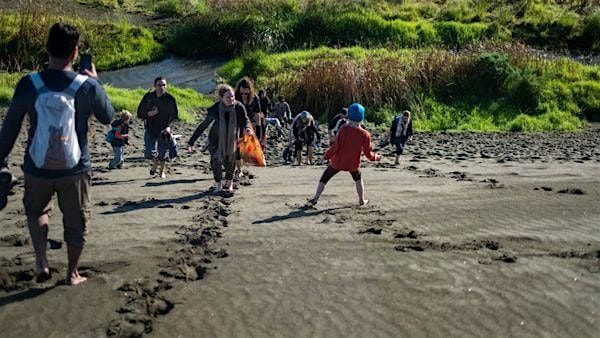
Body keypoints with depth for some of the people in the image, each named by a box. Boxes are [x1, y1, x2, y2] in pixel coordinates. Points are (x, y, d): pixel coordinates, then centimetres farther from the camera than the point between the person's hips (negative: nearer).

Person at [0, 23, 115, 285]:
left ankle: (41, 260, 10)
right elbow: (107, 117, 6)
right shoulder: (88, 86, -12)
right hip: (75, 169, -1)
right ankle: (72, 273, 28)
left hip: (37, 168, 1)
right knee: (76, 220, 18)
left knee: (37, 210, 27)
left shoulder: (29, 84, -9)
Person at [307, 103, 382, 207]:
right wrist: (376, 157, 11)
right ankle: (362, 201, 34)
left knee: (324, 178, 15)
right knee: (358, 179, 29)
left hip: (337, 162, -2)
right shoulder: (365, 135, -14)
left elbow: (336, 146, -19)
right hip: (353, 164, 2)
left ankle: (315, 198, 16)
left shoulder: (344, 129, -20)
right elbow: (368, 153, -9)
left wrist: (327, 155, -5)